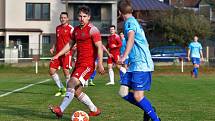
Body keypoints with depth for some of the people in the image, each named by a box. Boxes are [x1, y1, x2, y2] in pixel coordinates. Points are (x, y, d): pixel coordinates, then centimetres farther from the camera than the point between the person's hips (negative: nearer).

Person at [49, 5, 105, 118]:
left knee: (71, 83, -22)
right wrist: (58, 55, 18)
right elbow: (70, 44, 25)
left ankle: (60, 110, -23)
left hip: (88, 64, -9)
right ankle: (94, 110, 23)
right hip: (78, 64, 9)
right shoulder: (76, 29, 14)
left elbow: (99, 47, -14)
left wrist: (100, 64, -21)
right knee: (76, 92, 9)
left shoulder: (92, 30, -9)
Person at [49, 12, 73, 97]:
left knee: (66, 71, -11)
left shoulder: (70, 28, -5)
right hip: (58, 53, 7)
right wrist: (53, 48, 10)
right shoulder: (58, 28, 15)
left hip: (66, 54, -7)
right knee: (52, 71, 2)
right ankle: (62, 89, 15)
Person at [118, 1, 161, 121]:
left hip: (141, 65, -9)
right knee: (123, 93, 3)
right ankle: (148, 109, 12)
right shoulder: (135, 22, 21)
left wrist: (124, 57, -40)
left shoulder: (130, 22, -8)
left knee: (138, 96, -12)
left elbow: (131, 39, -28)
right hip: (134, 65, 9)